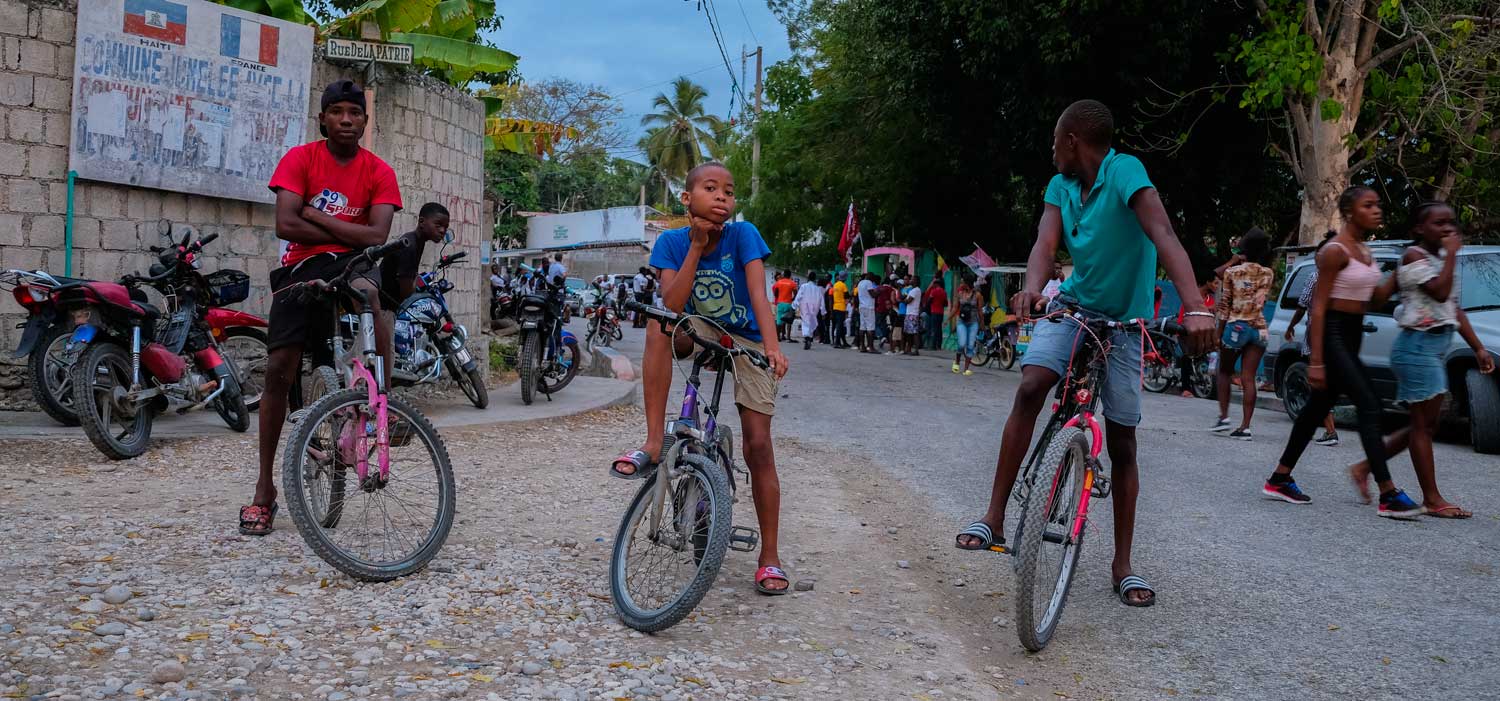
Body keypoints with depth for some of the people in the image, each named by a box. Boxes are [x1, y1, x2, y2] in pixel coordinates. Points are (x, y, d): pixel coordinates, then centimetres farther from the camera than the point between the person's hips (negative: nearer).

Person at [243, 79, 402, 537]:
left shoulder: (379, 172, 0)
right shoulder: (299, 159, -1)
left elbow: (377, 237, -12)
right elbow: (286, 225, -12)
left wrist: (316, 215, -9)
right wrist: (348, 234, -10)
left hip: (350, 262, -1)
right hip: (301, 268, 1)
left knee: (368, 291, -40)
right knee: (279, 369, -5)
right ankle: (265, 489, 7)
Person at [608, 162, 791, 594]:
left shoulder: (742, 234, -17)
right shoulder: (673, 242, -11)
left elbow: (758, 293, -28)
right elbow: (673, 306, -23)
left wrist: (772, 346, -43)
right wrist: (696, 246, -26)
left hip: (746, 343, -2)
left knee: (758, 445, -9)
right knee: (659, 326, -32)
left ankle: (769, 558, 1)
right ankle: (653, 446, -29)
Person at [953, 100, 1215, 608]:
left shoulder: (1124, 173, -18)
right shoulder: (1061, 187, -1)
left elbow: (1163, 236, -31)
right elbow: (1046, 243, -15)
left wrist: (1196, 308, -45)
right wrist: (1032, 289, -39)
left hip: (1123, 322, -3)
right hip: (1074, 307, 3)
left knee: (1122, 444, 2)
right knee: (1029, 389, -23)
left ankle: (1122, 566, 14)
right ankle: (994, 518, -16)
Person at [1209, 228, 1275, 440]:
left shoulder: (1232, 272, -1)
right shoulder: (1268, 274, 3)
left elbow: (1224, 305, 0)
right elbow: (1261, 301, 12)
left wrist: (1219, 332, 6)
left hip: (1235, 326, -2)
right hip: (1258, 328, 2)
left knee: (1224, 372, 16)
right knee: (1248, 378, -1)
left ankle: (1223, 416, 7)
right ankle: (1245, 427, -5)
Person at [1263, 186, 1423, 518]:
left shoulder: (1365, 251, 14)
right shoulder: (1335, 251, -13)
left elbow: (1372, 300, 18)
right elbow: (1319, 306, -17)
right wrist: (1315, 360, -21)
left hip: (1352, 334, 10)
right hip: (1332, 333, -10)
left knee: (1319, 406, 11)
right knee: (1369, 406, -14)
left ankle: (1279, 479, 19)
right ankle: (1388, 495, -14)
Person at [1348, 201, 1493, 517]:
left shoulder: (1440, 260, 18)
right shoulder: (1414, 256, -9)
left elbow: (1454, 308, 19)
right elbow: (1439, 292, -22)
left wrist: (1478, 348, 16)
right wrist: (1451, 254, -15)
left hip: (1435, 347, 10)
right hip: (1417, 345, -10)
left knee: (1425, 424, 11)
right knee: (1424, 424, -5)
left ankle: (1364, 468, 18)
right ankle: (1433, 500, -1)